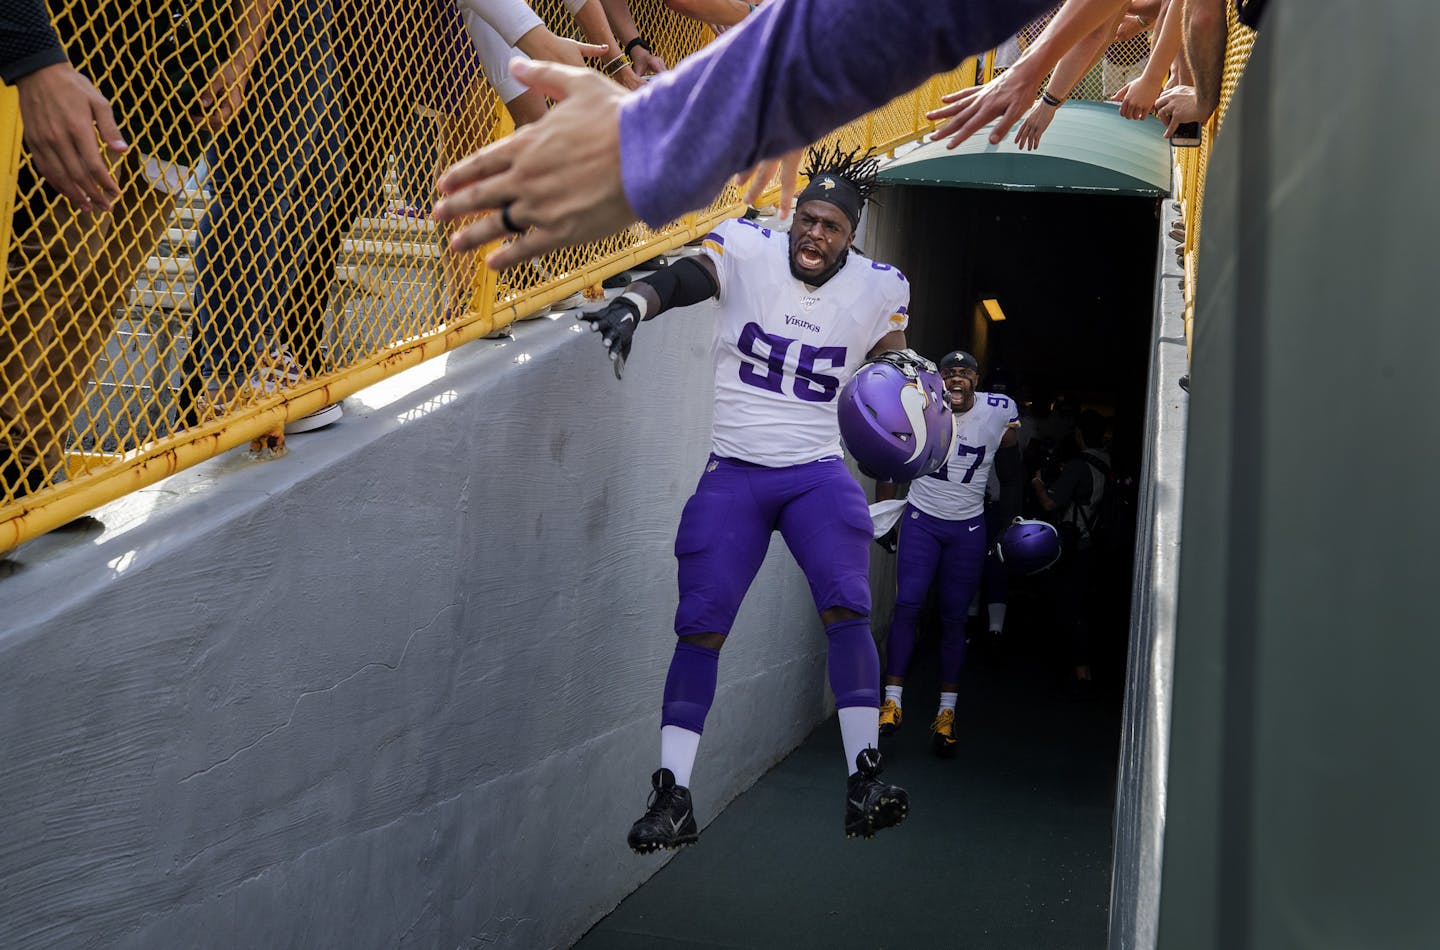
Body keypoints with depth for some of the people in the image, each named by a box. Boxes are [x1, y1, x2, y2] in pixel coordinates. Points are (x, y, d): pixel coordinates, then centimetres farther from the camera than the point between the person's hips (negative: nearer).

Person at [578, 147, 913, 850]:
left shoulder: (880, 290, 3)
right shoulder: (746, 249, -6)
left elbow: (891, 364, 19)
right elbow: (681, 278, -24)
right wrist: (633, 302, -45)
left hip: (817, 474, 1)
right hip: (733, 474, -1)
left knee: (847, 610, -18)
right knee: (700, 628, -5)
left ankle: (863, 784, -14)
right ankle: (671, 797, 2)